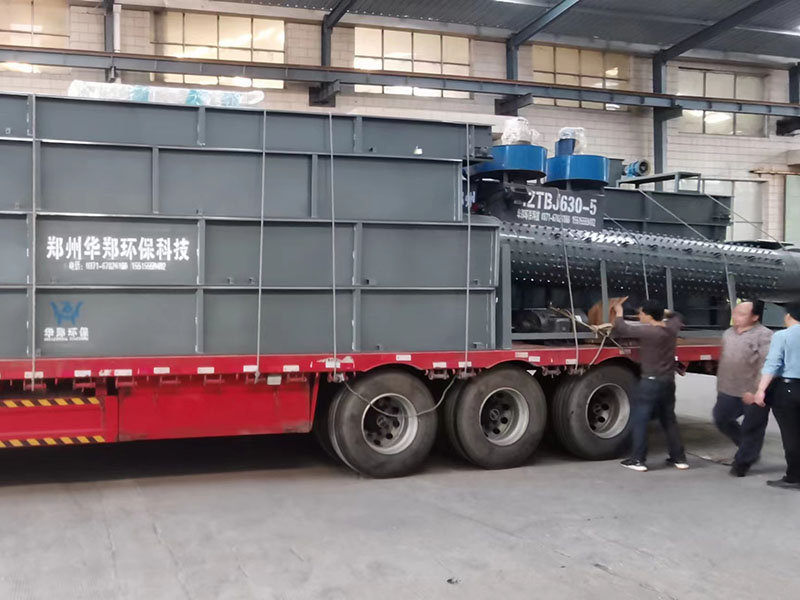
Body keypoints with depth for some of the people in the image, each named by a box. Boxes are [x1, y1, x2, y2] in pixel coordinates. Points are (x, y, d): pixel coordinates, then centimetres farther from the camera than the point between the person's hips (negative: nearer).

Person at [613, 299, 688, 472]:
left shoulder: (647, 331, -18)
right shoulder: (672, 327, 4)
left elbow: (621, 329, -16)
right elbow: (677, 317, 28)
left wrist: (619, 313, 2)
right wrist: (662, 311, 27)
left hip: (651, 382, -7)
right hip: (668, 382, 7)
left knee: (640, 420, 1)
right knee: (669, 420, 17)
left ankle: (638, 460, 1)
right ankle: (679, 458, 19)